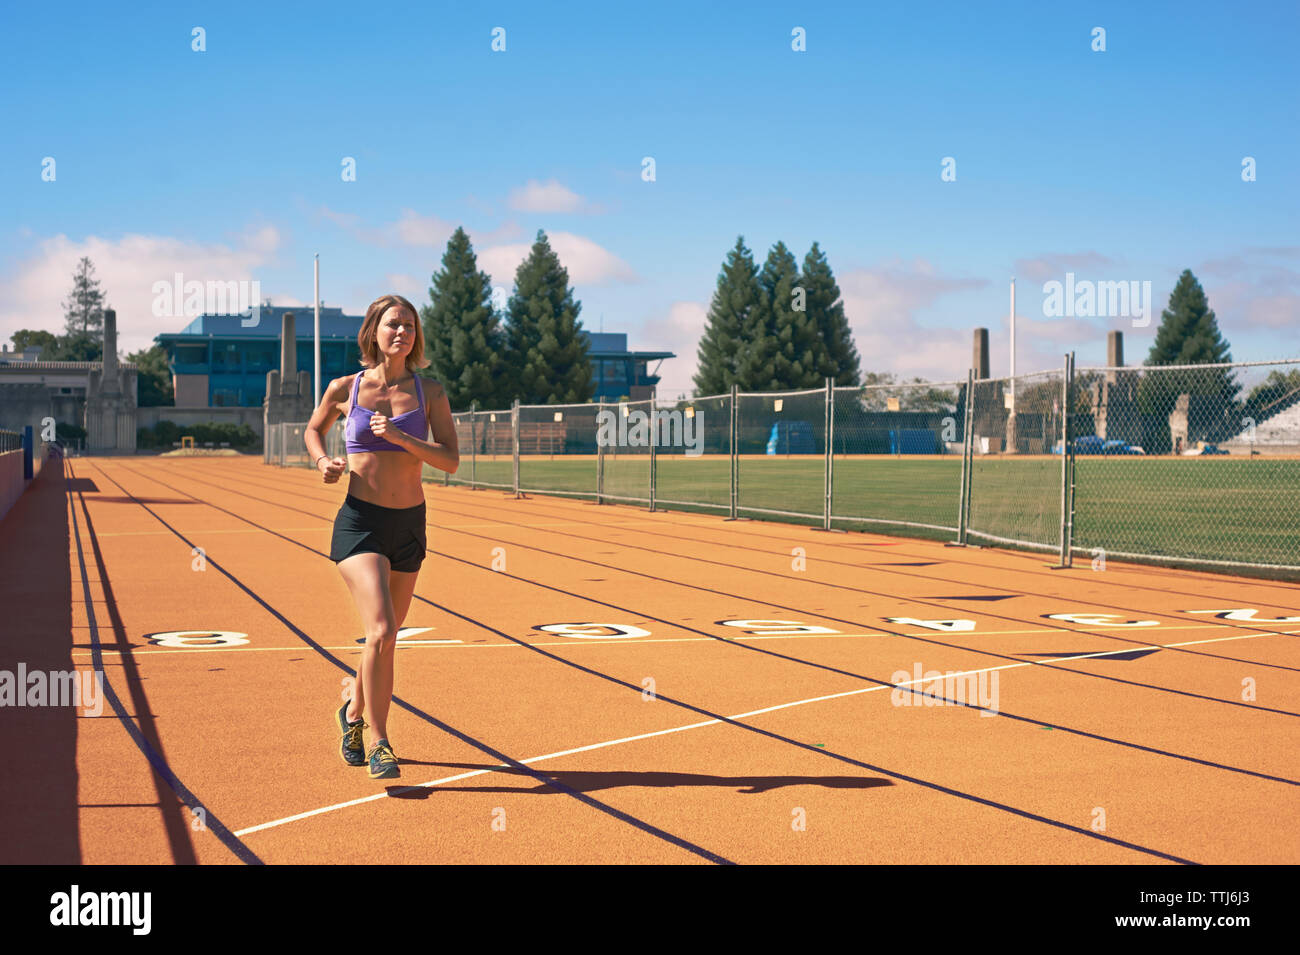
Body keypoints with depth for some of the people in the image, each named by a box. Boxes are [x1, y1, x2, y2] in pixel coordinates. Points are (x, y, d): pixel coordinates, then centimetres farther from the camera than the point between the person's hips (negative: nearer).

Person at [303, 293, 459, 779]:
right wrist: (323, 461, -2)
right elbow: (313, 430, 19)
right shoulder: (345, 389, 0)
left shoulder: (430, 393, 1)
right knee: (381, 631, -19)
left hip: (409, 525, 3)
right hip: (359, 522, -3)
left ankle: (353, 713, 42)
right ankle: (378, 744, -8)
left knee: (385, 637, 15)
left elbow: (451, 460, -6)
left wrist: (399, 437, -19)